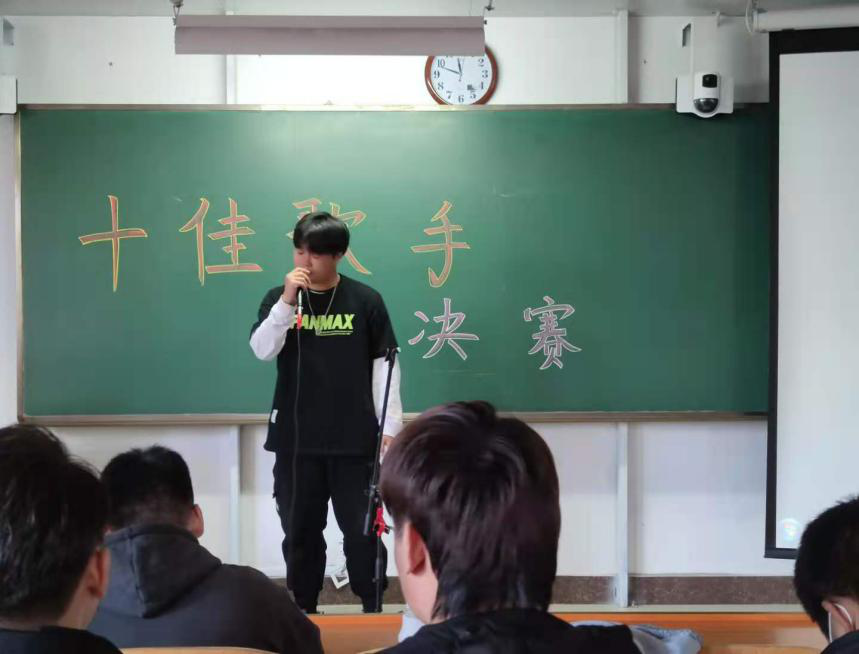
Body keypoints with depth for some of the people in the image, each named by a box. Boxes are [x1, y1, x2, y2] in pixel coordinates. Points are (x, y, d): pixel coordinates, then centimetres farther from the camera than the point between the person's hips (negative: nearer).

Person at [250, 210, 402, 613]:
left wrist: (391, 426, -3)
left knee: (362, 532, 2)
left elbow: (384, 363, 1)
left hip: (355, 439, -2)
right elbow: (262, 351, -9)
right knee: (300, 532, 9)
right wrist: (288, 301, -19)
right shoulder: (278, 298, 4)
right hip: (296, 440, 2)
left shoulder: (365, 300, -1)